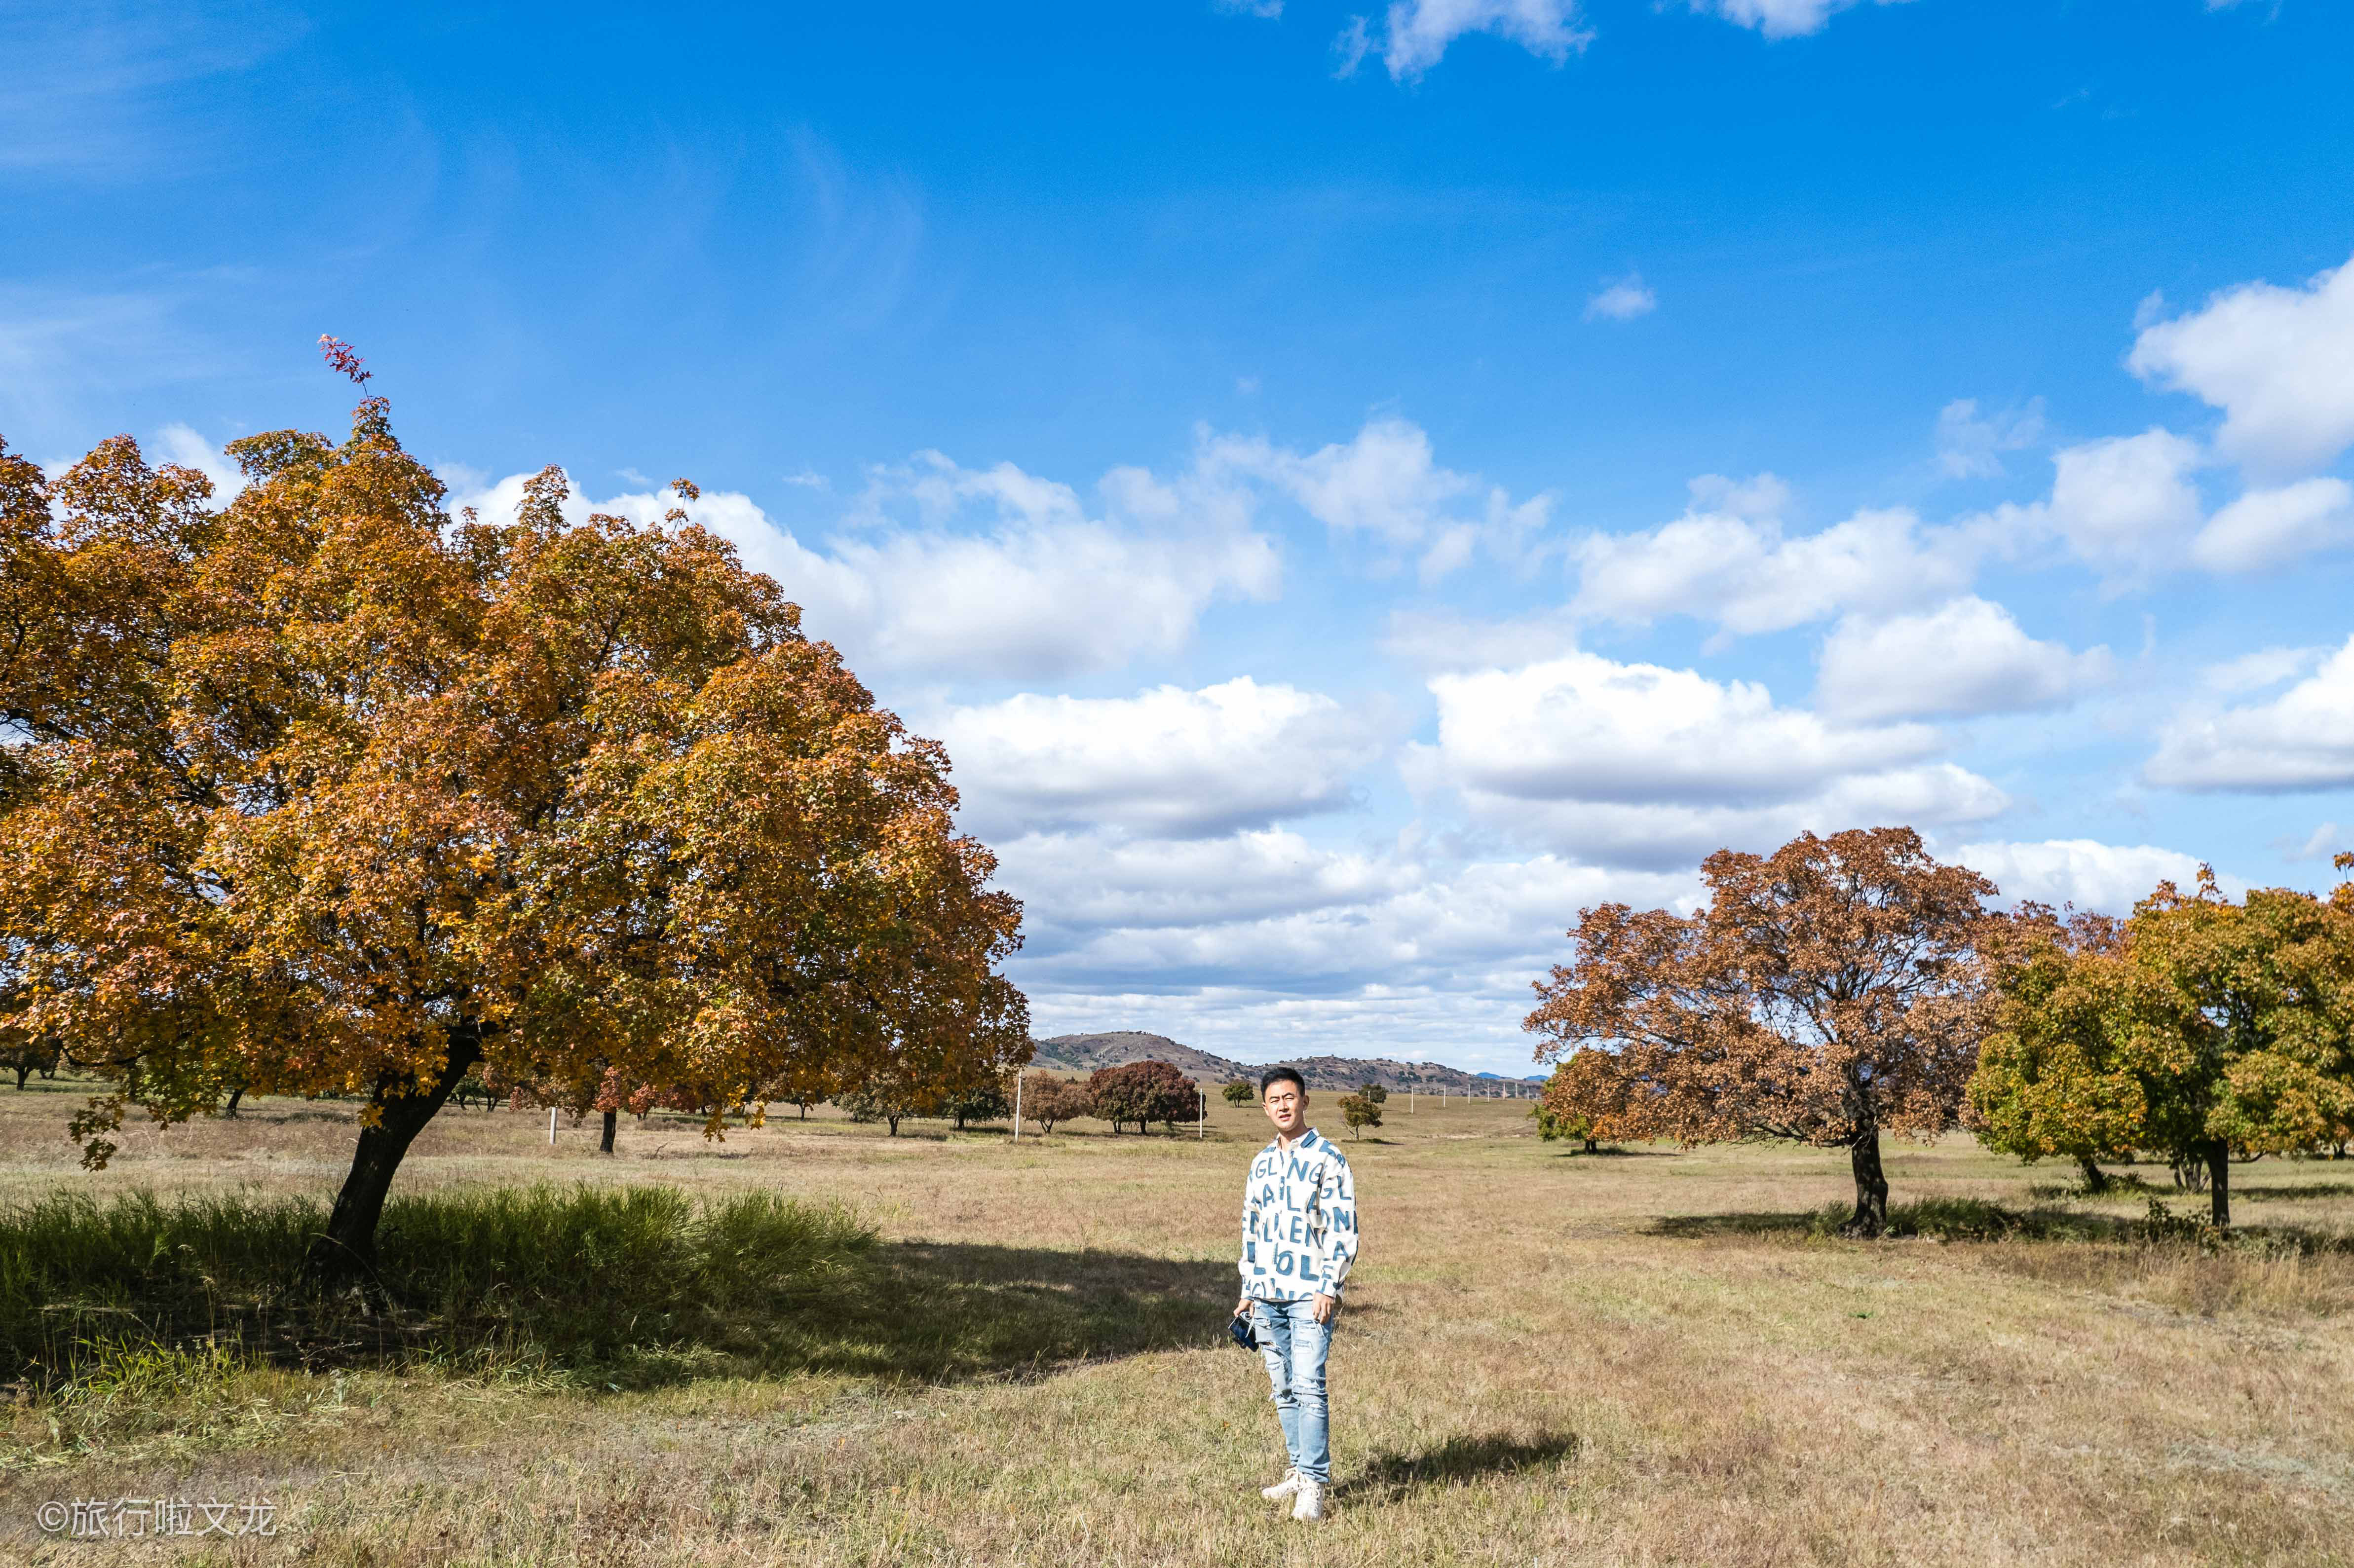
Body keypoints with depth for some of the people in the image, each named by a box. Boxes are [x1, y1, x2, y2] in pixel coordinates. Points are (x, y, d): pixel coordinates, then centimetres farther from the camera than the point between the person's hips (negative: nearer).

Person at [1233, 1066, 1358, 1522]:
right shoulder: (1262, 1163, 13)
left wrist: (1329, 1288, -15)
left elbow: (1344, 1229, -8)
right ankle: (1300, 1472, 21)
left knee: (1308, 1387, -12)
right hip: (1267, 1296, 6)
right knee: (1284, 1390, 11)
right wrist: (1248, 1290, 16)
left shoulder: (1328, 1160, -5)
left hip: (1310, 1295, -6)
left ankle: (1314, 1485, -8)